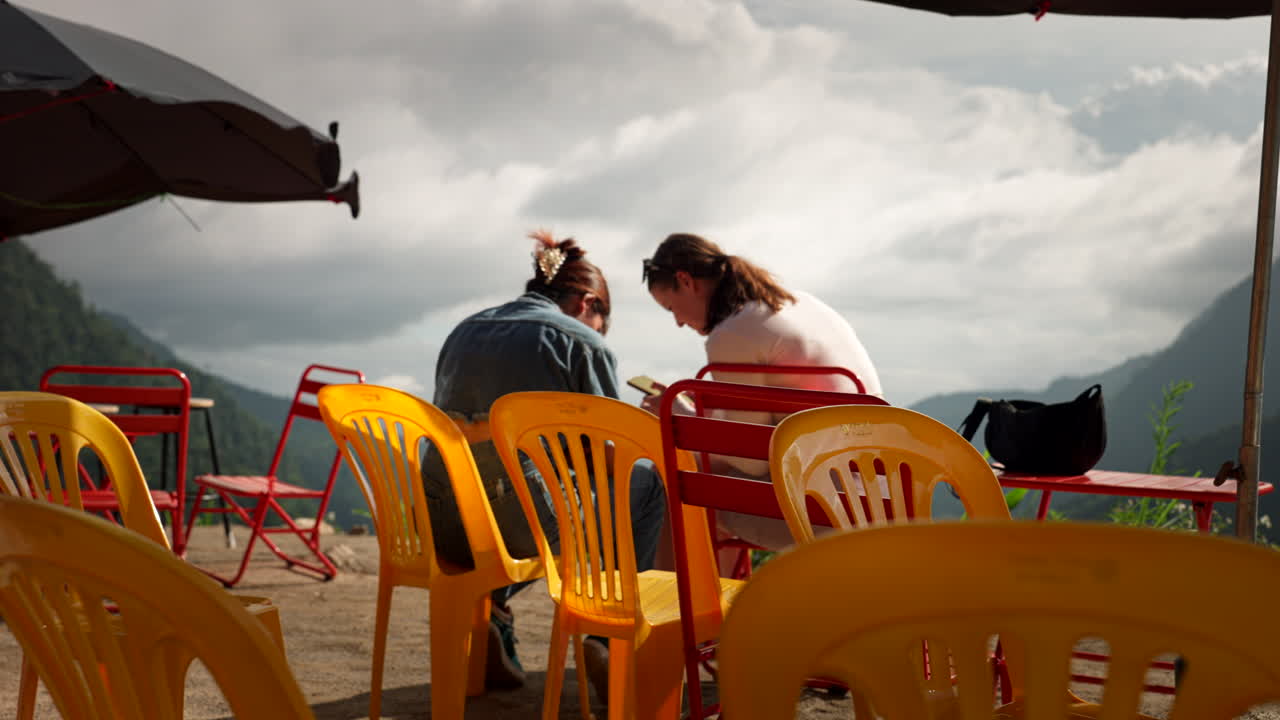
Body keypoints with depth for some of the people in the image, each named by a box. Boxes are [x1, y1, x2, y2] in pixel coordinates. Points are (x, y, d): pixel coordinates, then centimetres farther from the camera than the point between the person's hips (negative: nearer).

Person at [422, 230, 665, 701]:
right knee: (648, 481, 17)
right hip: (519, 525, -6)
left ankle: (489, 612, 16)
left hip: (442, 526, 7)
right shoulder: (583, 342, 0)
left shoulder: (464, 331, 19)